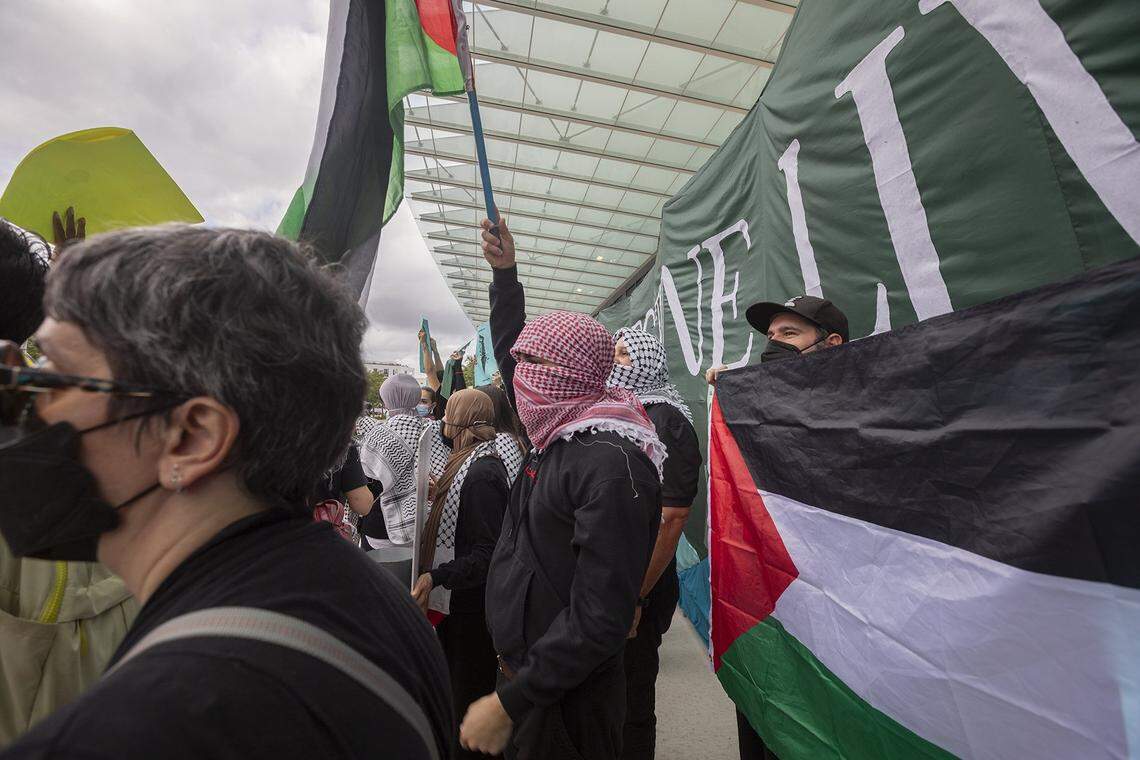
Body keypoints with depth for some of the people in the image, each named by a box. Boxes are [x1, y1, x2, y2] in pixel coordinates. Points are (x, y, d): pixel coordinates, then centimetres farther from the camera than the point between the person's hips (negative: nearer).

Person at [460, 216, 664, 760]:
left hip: (564, 700, -7)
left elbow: (600, 620, -27)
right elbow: (511, 350, 13)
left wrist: (508, 703, -21)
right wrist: (504, 271, 13)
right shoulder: (561, 434, -1)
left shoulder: (611, 465, -27)